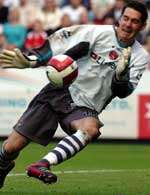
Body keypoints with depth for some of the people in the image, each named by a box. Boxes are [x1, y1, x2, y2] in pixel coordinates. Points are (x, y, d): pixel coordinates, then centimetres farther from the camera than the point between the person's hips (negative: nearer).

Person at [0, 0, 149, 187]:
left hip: (85, 107, 1)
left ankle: (42, 165, -43)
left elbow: (122, 92, -4)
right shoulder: (100, 32, -4)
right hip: (59, 92, -1)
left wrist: (121, 73, -24)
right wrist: (30, 61, -11)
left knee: (91, 129, -38)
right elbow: (58, 44, -2)